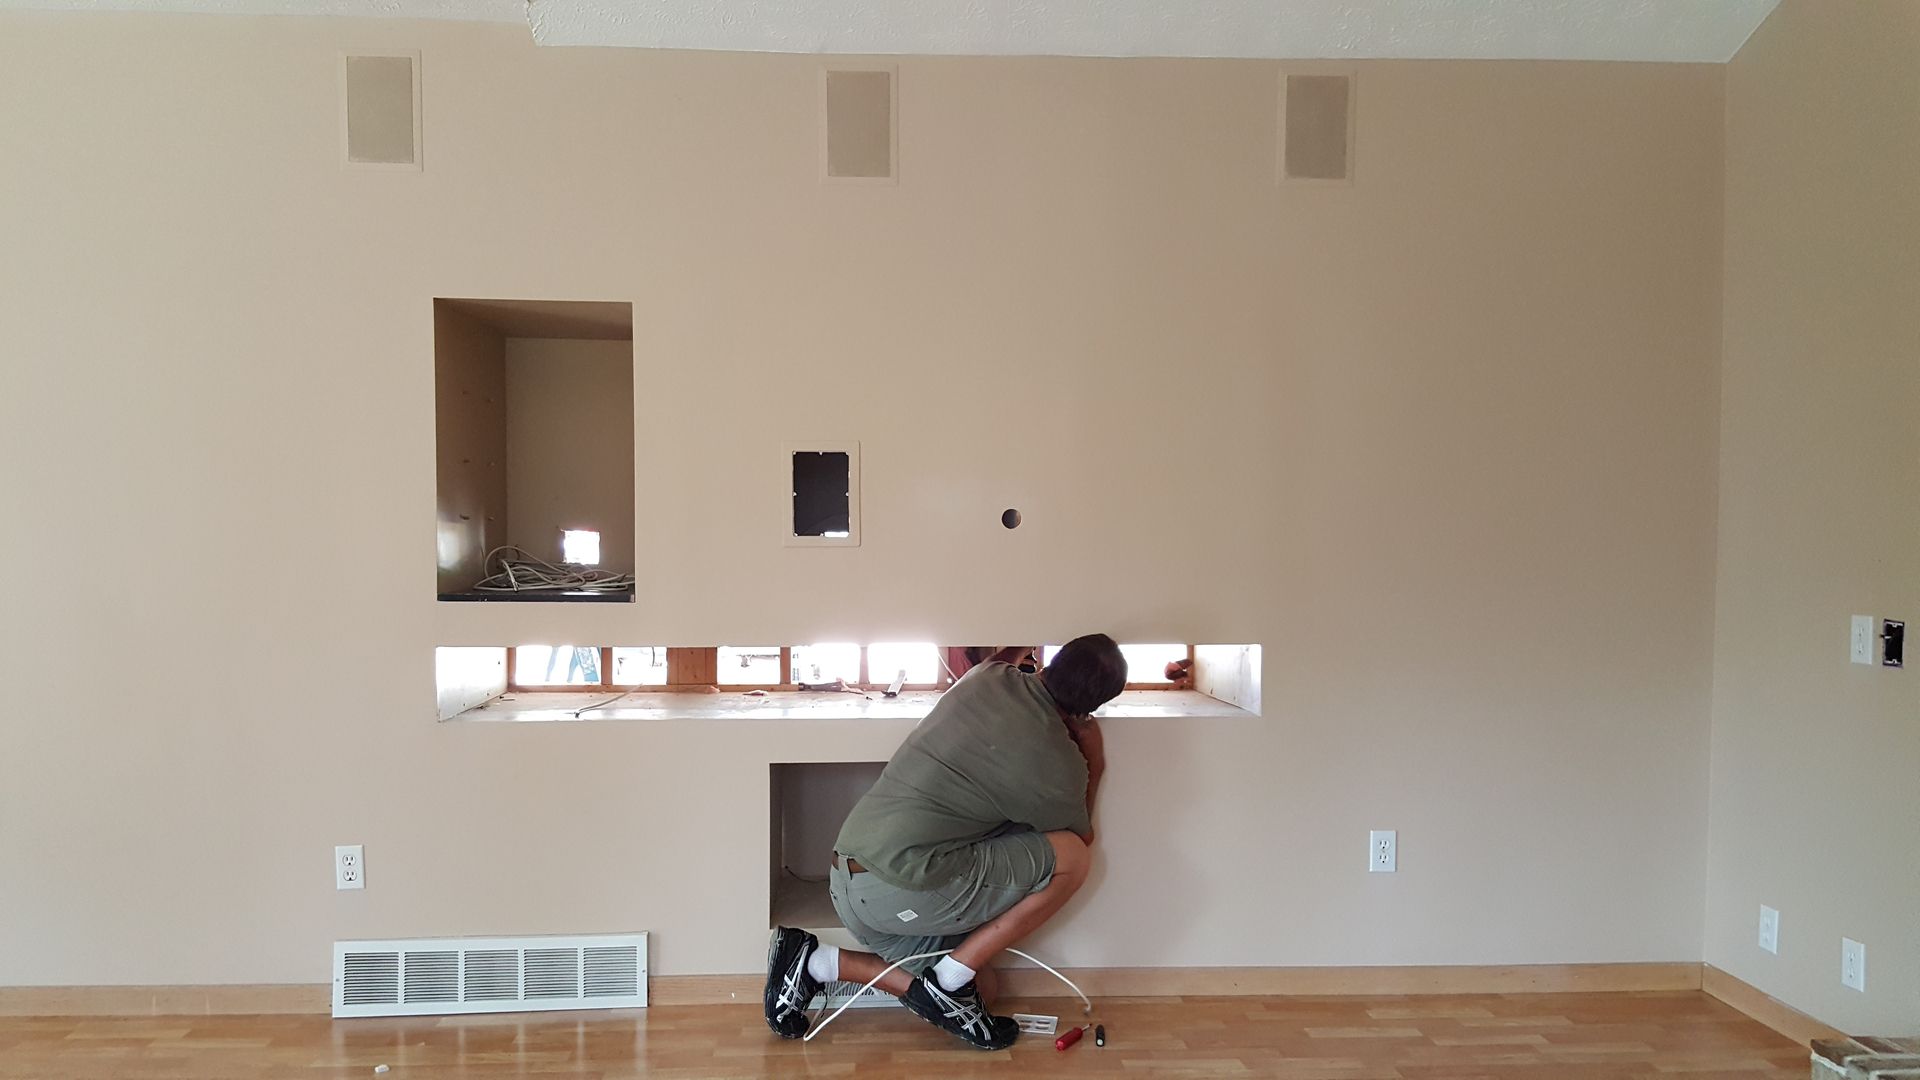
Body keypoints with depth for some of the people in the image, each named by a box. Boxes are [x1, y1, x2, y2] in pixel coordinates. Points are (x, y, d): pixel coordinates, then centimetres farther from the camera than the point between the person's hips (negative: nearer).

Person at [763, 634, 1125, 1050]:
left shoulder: (989, 675, 6)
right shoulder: (1060, 767, -10)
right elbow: (1080, 838, 12)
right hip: (900, 886, -8)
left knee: (978, 990, 19)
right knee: (1072, 859, -4)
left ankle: (817, 963, 11)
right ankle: (950, 981, 0)